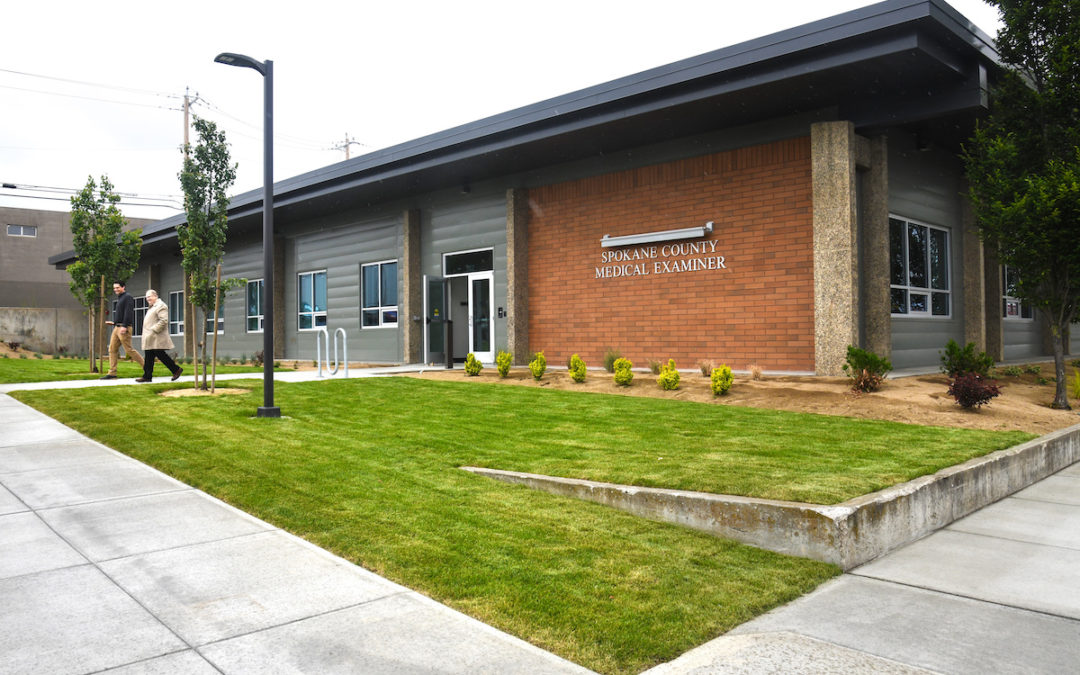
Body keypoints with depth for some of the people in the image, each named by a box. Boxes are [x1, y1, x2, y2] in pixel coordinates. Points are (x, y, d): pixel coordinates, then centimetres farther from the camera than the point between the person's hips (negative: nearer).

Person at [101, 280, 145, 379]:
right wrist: (114, 322, 20)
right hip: (117, 327, 10)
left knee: (129, 350, -10)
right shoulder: (119, 298, 22)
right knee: (112, 349, 4)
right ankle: (112, 373, 4)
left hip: (124, 328, -10)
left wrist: (124, 326, -24)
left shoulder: (128, 297, -7)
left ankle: (145, 366, -2)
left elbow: (128, 313, -18)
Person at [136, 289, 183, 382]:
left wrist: (154, 330, -22)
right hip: (149, 339, 10)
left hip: (156, 338, -10)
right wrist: (147, 332, 17)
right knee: (148, 358, 7)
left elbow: (164, 320, -20)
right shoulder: (151, 307, 22)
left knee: (161, 355, -8)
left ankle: (176, 369, 2)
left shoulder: (161, 306, -10)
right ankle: (147, 376, 8)